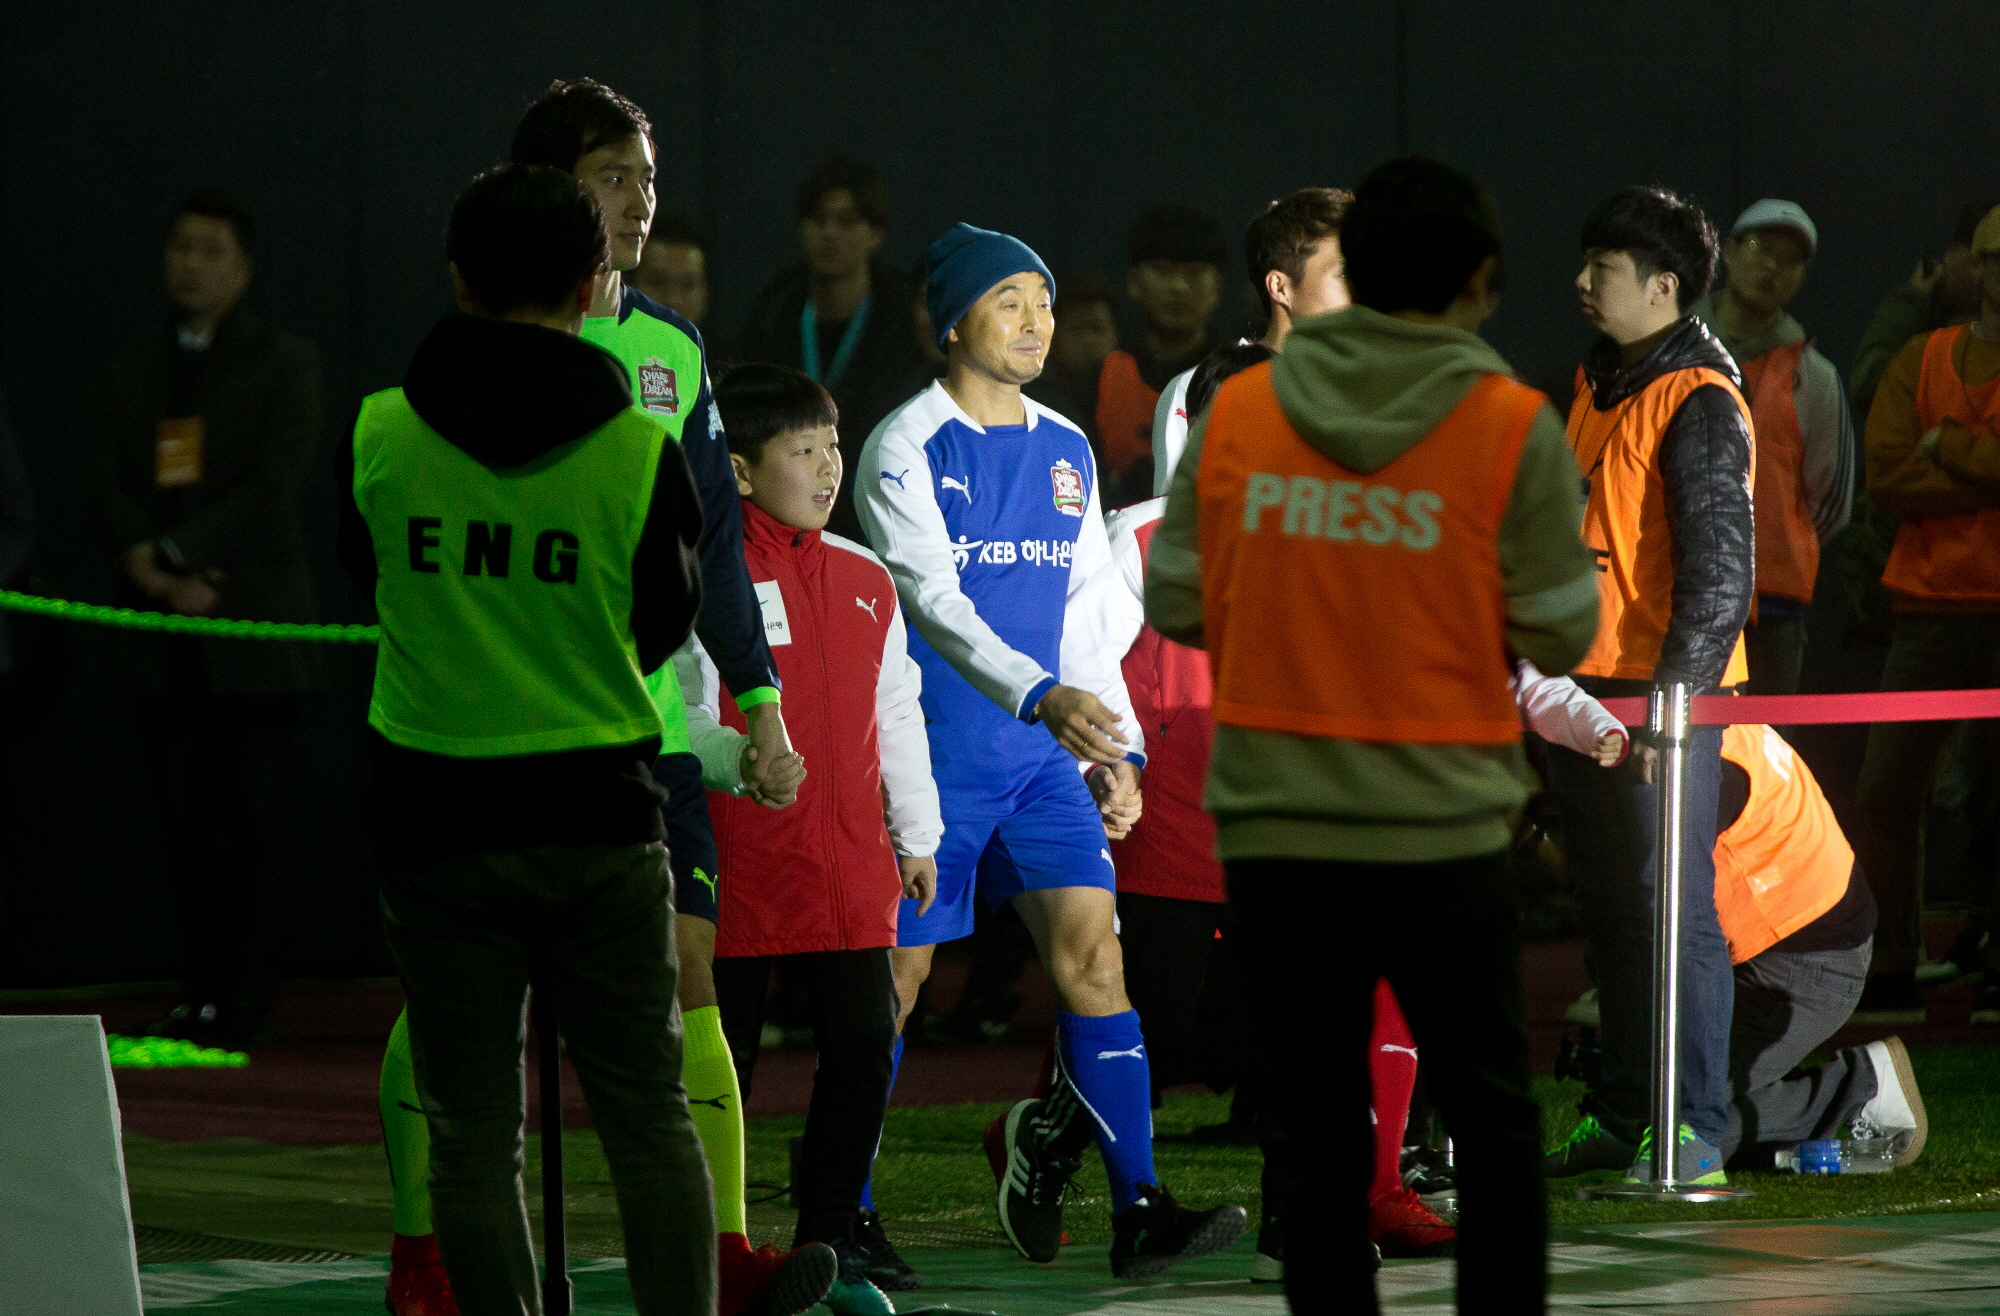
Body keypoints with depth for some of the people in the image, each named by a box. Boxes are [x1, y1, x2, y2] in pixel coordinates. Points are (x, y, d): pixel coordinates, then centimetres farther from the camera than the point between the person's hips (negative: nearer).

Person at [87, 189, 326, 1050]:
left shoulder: (283, 366, 5)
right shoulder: (131, 377, 17)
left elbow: (274, 486, -7)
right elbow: (107, 490, 6)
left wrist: (175, 551, -14)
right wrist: (153, 572, -12)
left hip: (254, 624, -4)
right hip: (161, 636, 4)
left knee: (251, 815, -5)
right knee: (186, 822, 3)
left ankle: (239, 1003, -3)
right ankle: (203, 995, 7)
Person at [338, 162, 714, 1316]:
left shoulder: (380, 435, -5)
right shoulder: (642, 453, -8)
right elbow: (668, 623, 6)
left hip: (435, 820, 0)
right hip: (600, 815, 0)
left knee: (474, 1133, 6)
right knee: (651, 1115, 6)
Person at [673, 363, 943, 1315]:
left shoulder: (865, 581, 14)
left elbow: (897, 716, 22)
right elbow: (676, 714, -10)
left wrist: (916, 836, 23)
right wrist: (737, 759, -27)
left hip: (850, 866, 5)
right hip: (741, 863, -5)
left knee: (865, 1046, 2)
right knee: (722, 1061, 2)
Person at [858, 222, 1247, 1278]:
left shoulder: (1066, 454, 12)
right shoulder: (906, 449, -8)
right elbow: (933, 597, -20)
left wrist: (1118, 747, 12)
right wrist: (1039, 694, -32)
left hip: (1043, 756, 5)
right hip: (931, 754, -5)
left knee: (1090, 947, -7)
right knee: (894, 976, 1)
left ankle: (1137, 1211, -10)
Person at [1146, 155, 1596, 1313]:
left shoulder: (1235, 413, -1)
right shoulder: (1512, 425, -8)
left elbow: (1174, 605, 4)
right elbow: (1560, 634, -5)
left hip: (1271, 834, 2)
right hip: (1442, 836, -2)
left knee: (1316, 1141, 8)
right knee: (1494, 1126, 13)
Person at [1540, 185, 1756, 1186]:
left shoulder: (1699, 405, -13)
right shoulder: (1597, 384, 14)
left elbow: (1720, 569, -17)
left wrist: (1670, 696, -22)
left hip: (1667, 697, -9)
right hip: (1585, 691, 9)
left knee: (1674, 911, -7)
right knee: (1610, 908, 13)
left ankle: (1693, 1132, -4)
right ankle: (1623, 1117, 21)